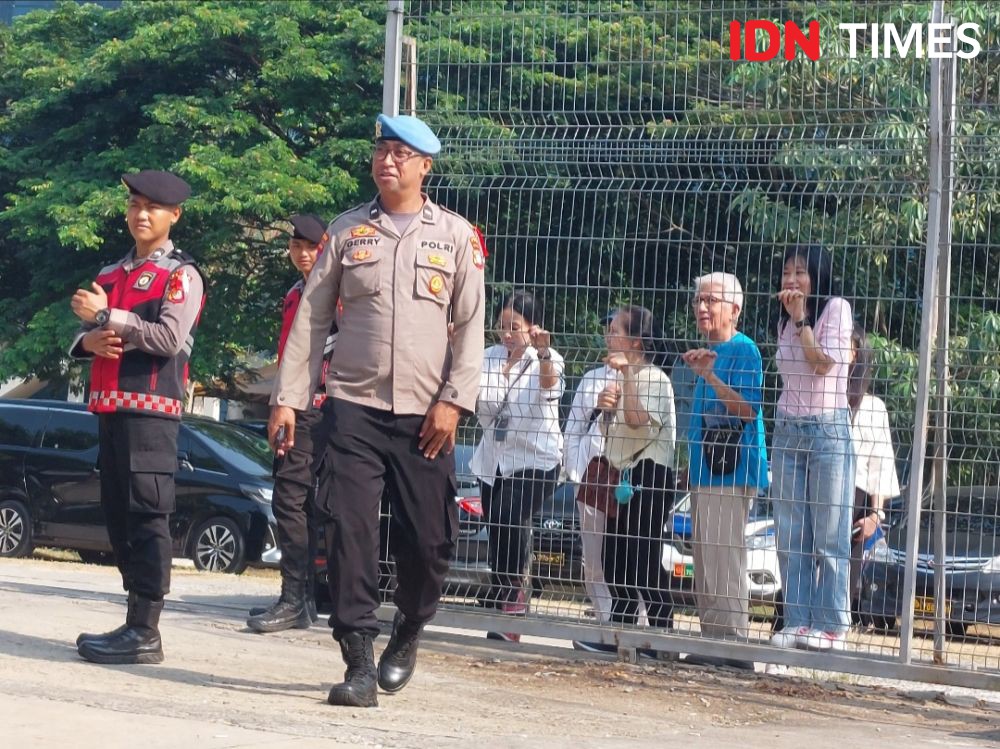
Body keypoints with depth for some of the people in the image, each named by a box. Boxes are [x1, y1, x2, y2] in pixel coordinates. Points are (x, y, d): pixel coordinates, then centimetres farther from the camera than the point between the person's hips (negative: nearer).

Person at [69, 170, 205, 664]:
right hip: (110, 407, 8)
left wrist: (107, 317, -13)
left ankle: (144, 632, -13)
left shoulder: (181, 274, -1)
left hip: (152, 408, -8)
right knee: (117, 515, 7)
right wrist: (90, 341, -1)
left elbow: (171, 339, -14)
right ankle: (135, 624, 11)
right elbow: (85, 335, 23)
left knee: (147, 516, -10)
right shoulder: (110, 274, 22)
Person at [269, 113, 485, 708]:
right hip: (355, 407, 1)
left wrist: (454, 400, -7)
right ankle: (360, 664, -9)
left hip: (424, 415, 0)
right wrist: (288, 397, 3)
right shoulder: (347, 231, 9)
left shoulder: (456, 235, 6)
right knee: (349, 529, -11)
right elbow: (311, 319, 10)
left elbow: (471, 325, 2)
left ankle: (407, 638, 28)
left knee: (430, 538, 2)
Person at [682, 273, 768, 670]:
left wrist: (709, 376, -26)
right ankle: (712, 639, 15)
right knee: (706, 564, 11)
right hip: (706, 470, 10)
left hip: (731, 471, -10)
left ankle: (733, 643, -12)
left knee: (724, 561, -12)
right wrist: (692, 466, 24)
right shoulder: (710, 352, 20)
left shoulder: (742, 349, -8)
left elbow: (747, 410, -18)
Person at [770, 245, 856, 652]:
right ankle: (798, 621, 4)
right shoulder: (785, 321, 16)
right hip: (787, 429, 6)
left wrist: (801, 319, -13)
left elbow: (825, 362, -14)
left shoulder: (836, 308, -3)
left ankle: (831, 626, -5)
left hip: (827, 429, -6)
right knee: (790, 536, 2)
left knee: (829, 536, -6)